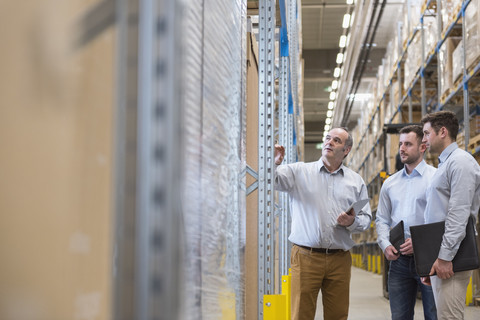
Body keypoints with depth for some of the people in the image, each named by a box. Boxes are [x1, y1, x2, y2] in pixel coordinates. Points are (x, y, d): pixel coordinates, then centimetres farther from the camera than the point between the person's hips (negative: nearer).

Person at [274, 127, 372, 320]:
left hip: (339, 260, 2)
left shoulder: (356, 181, 13)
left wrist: (352, 223, -9)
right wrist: (273, 164, -26)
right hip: (306, 257, -2)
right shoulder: (300, 172, 7)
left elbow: (366, 219, 13)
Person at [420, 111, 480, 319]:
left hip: (450, 260, -10)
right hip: (438, 258, 10)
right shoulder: (443, 165, 23)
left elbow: (459, 214, -17)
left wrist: (445, 256, -21)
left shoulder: (460, 161, -8)